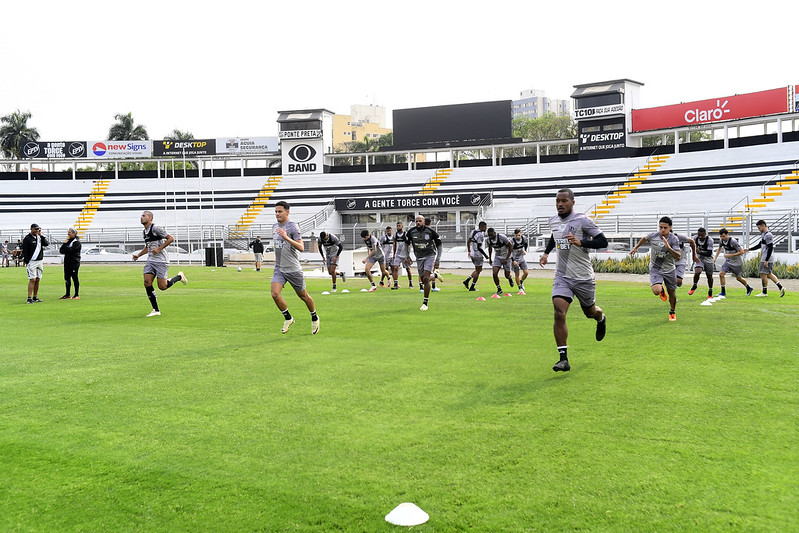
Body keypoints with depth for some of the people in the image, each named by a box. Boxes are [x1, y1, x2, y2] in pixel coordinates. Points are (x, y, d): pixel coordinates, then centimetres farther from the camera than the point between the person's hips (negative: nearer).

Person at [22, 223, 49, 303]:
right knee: (32, 279, -12)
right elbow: (24, 251, -8)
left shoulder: (40, 237, 14)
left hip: (40, 261, 6)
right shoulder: (27, 238, -5)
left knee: (38, 280, 7)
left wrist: (41, 235, -4)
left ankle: (35, 297, 13)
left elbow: (47, 244, 1)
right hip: (31, 261, -6)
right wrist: (27, 262, -13)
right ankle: (29, 298, -12)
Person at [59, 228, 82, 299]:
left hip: (74, 262, -7)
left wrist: (65, 244, -7)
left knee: (74, 278, -5)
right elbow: (61, 250, 11)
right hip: (67, 262, 7)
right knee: (67, 278, 8)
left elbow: (70, 250, -19)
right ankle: (67, 294, 15)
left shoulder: (77, 242, -7)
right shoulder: (68, 241, 16)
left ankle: (77, 295, 0)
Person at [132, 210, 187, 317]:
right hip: (150, 260, 8)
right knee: (147, 283, -8)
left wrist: (159, 249, -18)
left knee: (162, 287, -9)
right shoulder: (145, 231, 15)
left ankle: (179, 277, 19)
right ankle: (156, 310, -1)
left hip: (161, 261, -7)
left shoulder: (155, 228, -11)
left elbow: (171, 238, -14)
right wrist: (138, 255, 15)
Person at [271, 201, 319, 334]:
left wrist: (286, 237, -30)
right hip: (279, 269, 5)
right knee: (275, 294, -14)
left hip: (293, 269, -5)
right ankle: (288, 318, 6)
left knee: (303, 295, 8)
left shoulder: (293, 226, -12)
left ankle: (314, 318, 31)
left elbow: (301, 248, -20)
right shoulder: (274, 227, 11)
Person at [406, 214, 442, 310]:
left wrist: (437, 260, -8)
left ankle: (425, 303, -11)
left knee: (426, 279, -17)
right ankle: (434, 276, 39)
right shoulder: (411, 232, -5)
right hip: (419, 258, 4)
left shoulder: (430, 231, -13)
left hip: (430, 255, -4)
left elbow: (439, 245, -4)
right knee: (423, 280, 3)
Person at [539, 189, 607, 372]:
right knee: (559, 314, -16)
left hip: (583, 277, -3)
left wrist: (580, 242, -28)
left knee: (590, 311, 16)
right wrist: (546, 253, 15)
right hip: (562, 276, 3)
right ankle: (563, 359, -13)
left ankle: (601, 318, 57)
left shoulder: (582, 220, -13)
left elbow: (603, 242, -14)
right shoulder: (553, 221, 6)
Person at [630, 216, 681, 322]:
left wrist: (668, 247, -40)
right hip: (655, 268, 0)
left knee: (672, 293, 12)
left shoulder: (674, 239, -18)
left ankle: (672, 312, 42)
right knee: (656, 291, -24)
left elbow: (678, 257, -26)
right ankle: (662, 290, 16)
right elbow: (644, 238, 13)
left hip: (669, 270, 0)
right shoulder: (653, 236, -13)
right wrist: (636, 248, 24)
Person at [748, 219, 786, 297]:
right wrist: (748, 249, 21)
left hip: (767, 259, -10)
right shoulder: (764, 235, 16)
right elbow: (759, 245, 26)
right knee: (769, 274, 13)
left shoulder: (768, 235, -16)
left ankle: (764, 292, 4)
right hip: (765, 259, 10)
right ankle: (781, 287, 10)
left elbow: (770, 248, -20)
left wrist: (766, 260, -21)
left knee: (763, 274, -3)